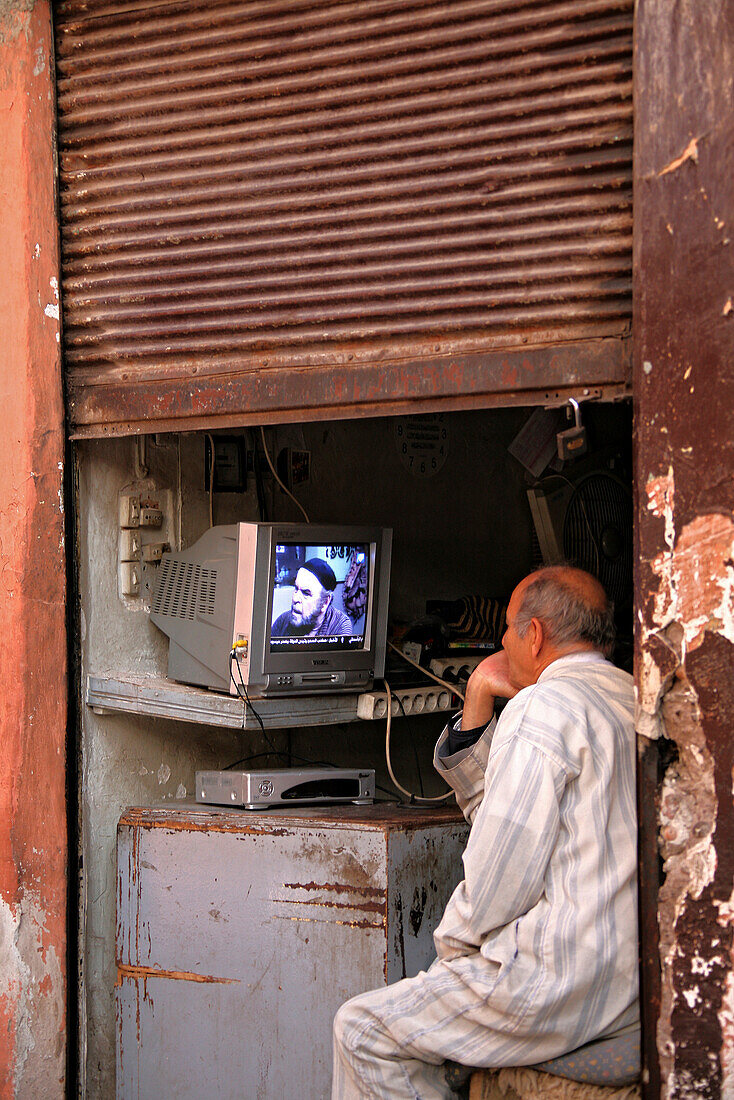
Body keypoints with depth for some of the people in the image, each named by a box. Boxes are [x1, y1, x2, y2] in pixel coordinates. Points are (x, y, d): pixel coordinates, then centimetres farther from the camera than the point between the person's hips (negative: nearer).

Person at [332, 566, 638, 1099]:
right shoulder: (634, 700, 17)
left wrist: (451, 940, 1)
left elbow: (503, 869, -16)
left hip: (561, 985, -10)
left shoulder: (543, 705, -13)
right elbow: (495, 807, 23)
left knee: (363, 1030, 2)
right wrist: (478, 701, 14)